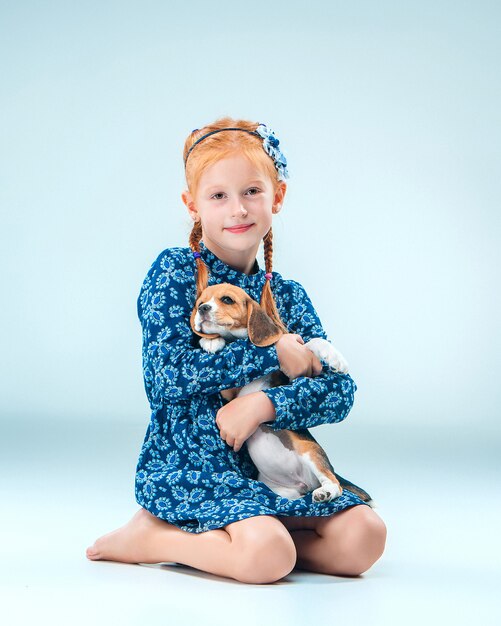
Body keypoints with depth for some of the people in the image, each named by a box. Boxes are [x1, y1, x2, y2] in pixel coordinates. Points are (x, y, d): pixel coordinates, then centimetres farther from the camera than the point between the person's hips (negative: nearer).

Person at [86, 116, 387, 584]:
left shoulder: (287, 295, 9)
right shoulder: (174, 272, -4)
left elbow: (339, 390, -2)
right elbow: (168, 375, -17)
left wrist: (264, 405, -21)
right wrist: (273, 354, -14)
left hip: (266, 462, 6)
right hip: (186, 463, -6)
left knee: (364, 537, -12)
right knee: (269, 554, -29)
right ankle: (148, 537, -3)